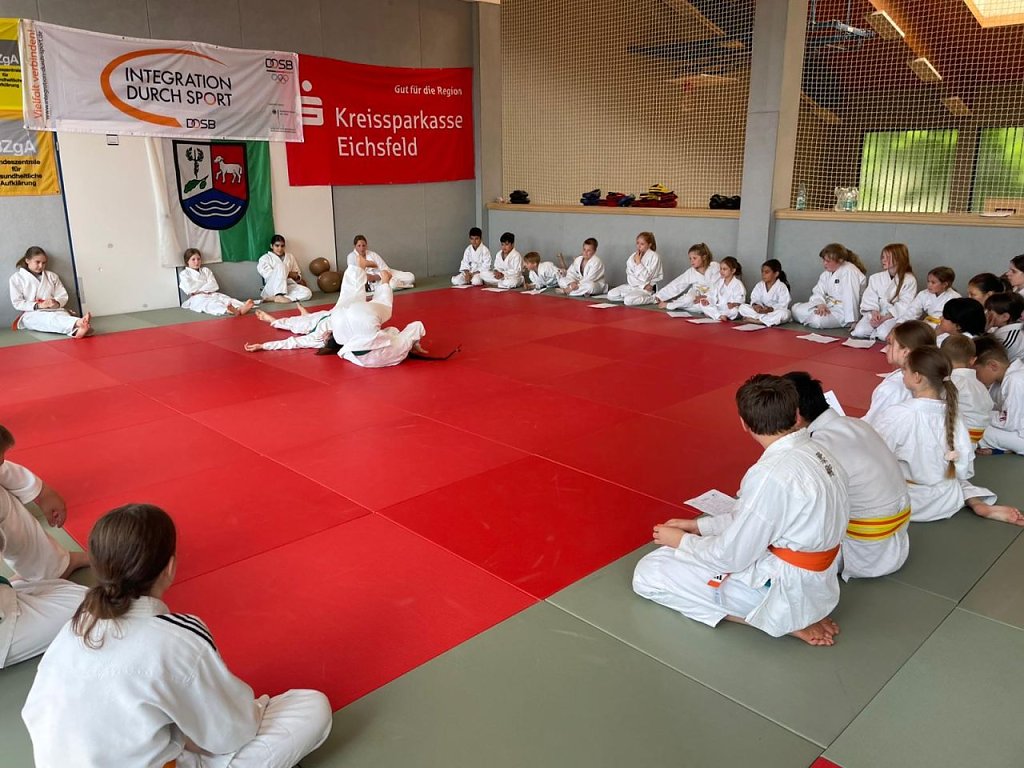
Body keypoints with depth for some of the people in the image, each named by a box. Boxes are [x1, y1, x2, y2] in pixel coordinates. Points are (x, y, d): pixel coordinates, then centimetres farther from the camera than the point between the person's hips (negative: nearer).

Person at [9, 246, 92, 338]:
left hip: (54, 310, 3)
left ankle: (77, 330, -75)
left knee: (64, 316, -38)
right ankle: (78, 323, -75)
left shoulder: (52, 276, 21)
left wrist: (56, 303, -11)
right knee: (50, 319, -41)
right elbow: (17, 303, 2)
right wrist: (38, 305, -14)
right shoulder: (17, 278, 11)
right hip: (31, 314, -3)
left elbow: (63, 296, 13)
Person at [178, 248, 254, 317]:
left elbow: (214, 286, 7)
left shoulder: (206, 270, 24)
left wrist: (198, 290, -5)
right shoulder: (184, 274, 15)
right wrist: (206, 289, 0)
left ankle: (241, 309, -61)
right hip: (197, 298, -5)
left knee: (227, 299, -28)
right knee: (210, 304, -38)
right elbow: (190, 289, -2)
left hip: (212, 295, 5)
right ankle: (228, 310, -72)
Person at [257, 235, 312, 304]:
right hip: (272, 289, -4)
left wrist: (292, 276, -7)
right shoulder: (265, 258, 7)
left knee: (307, 293, -27)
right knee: (280, 265, -28)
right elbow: (269, 275, -8)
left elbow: (298, 274, 18)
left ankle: (274, 298, -35)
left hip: (288, 287, 4)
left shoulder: (290, 257, 20)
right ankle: (279, 296, -37)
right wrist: (289, 274, -9)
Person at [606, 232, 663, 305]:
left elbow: (646, 278, -18)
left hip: (646, 289, -6)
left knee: (628, 300, -33)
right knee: (610, 295, -9)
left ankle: (652, 298, -10)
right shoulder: (633, 256, 5)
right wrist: (643, 285, -14)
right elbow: (630, 276, -1)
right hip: (632, 285, 6)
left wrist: (638, 262, -18)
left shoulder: (654, 256, -11)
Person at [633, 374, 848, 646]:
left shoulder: (770, 475, -29)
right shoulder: (818, 452, -2)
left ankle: (780, 619, -4)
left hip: (783, 588, -9)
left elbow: (732, 557, -19)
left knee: (648, 574, -5)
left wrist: (681, 540, -2)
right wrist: (699, 526, 8)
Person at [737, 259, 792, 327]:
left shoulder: (782, 287, -9)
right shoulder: (759, 285, 6)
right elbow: (755, 299, -2)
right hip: (762, 311, 4)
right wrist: (755, 305, -28)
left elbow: (783, 304, -17)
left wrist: (771, 309, -35)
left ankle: (757, 320, -35)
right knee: (742, 307, -15)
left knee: (784, 313, -41)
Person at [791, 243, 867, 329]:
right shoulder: (827, 273, 10)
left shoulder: (849, 272, -19)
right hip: (828, 305, 8)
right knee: (796, 309, -6)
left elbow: (851, 299, -25)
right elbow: (818, 292, 3)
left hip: (843, 311, -8)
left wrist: (852, 322, -28)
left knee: (817, 320, -31)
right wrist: (820, 304, -21)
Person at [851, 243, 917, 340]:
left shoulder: (909, 280, -1)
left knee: (884, 334, -34)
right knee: (859, 332, -25)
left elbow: (903, 306, -8)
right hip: (874, 314, 3)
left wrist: (884, 318, -18)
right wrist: (874, 312, -19)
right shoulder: (875, 278, 11)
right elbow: (869, 299, 2)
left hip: (895, 316, -3)